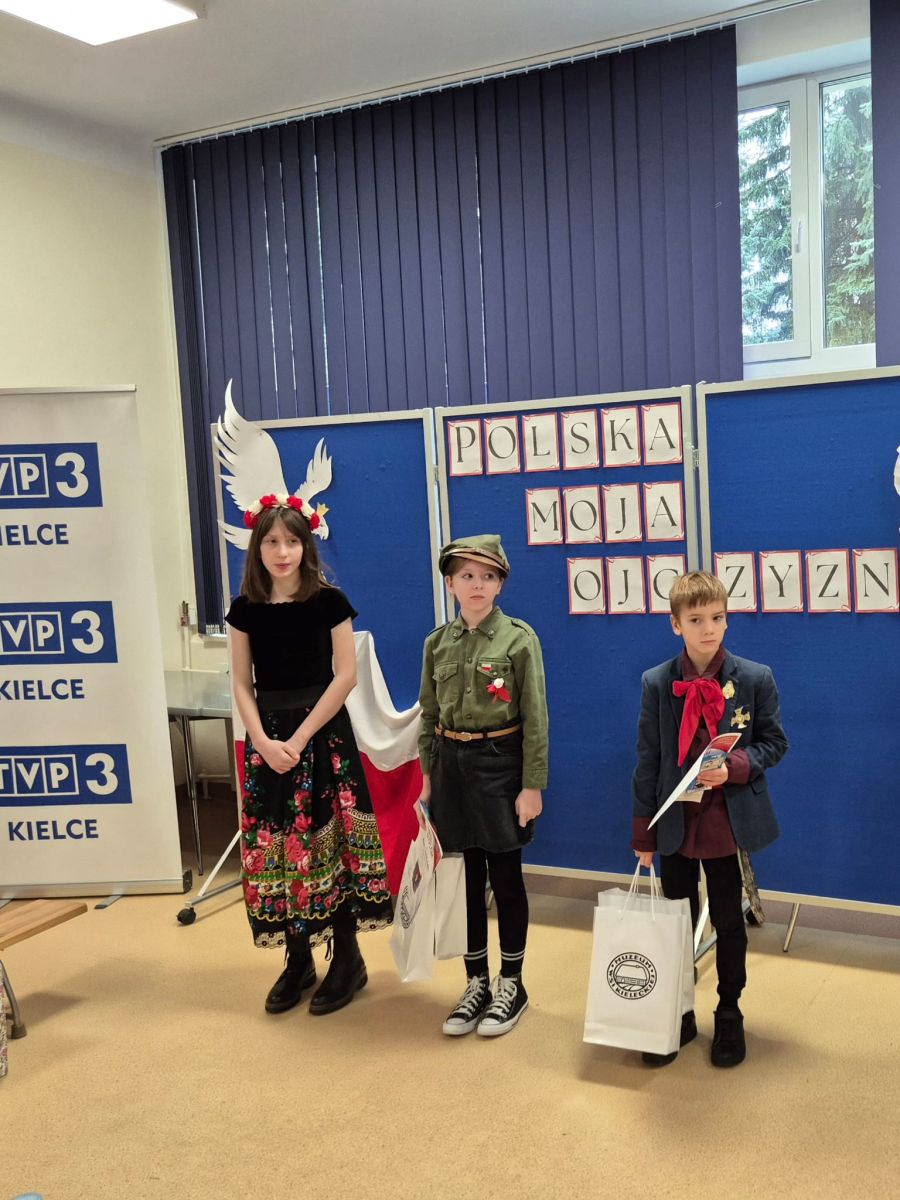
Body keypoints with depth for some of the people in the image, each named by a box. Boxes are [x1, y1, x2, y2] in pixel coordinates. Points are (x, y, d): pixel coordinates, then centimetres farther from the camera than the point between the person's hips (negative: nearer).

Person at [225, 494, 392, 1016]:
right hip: (268, 739, 4)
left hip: (323, 734, -3)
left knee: (327, 844, -2)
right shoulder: (246, 609, 4)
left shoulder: (329, 601, -6)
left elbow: (346, 676, -9)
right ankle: (298, 961, 21)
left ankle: (347, 960, 14)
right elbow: (242, 684, 4)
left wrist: (299, 738, -14)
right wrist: (263, 741, -11)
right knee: (275, 847, 6)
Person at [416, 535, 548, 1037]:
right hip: (452, 765, 4)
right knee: (467, 876, 11)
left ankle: (512, 985, 22)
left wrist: (532, 786, -12)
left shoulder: (519, 637, -8)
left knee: (505, 877, 6)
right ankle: (476, 983, 25)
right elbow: (429, 714, 10)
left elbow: (534, 718, -9)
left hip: (500, 763, -4)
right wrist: (427, 775, 8)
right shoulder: (437, 642, 4)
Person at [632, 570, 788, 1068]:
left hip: (731, 822, 0)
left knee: (728, 920, 13)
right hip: (676, 823, 1)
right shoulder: (656, 683, -6)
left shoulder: (755, 679, -7)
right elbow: (648, 760, -3)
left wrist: (735, 766, -19)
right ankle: (678, 1015, 29)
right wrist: (643, 833, -2)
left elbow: (773, 742, 2)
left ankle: (729, 1015, 32)